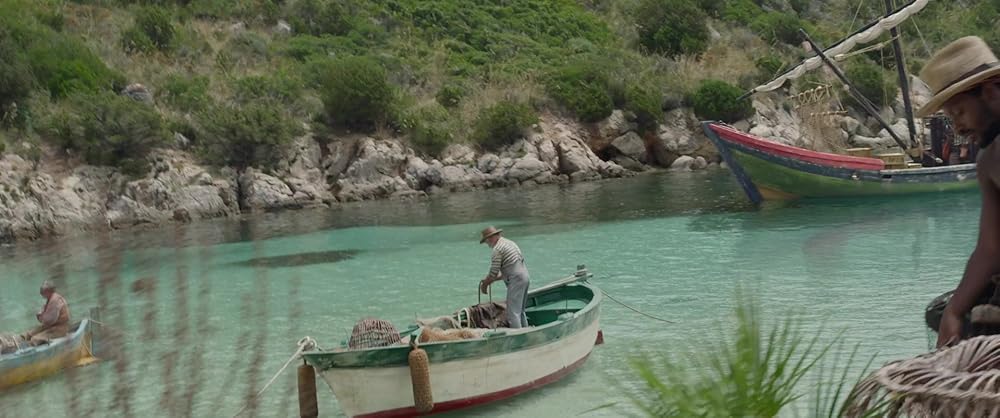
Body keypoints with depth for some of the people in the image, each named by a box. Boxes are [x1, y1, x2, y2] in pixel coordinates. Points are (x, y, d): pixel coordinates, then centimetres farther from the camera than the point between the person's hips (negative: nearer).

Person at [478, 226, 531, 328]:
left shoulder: (497, 249, -10)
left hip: (516, 280, -10)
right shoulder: (509, 243, 20)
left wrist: (484, 284, 4)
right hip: (525, 276, 10)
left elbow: (493, 272, -11)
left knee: (513, 312, -9)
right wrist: (492, 279, 21)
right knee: (520, 311, 18)